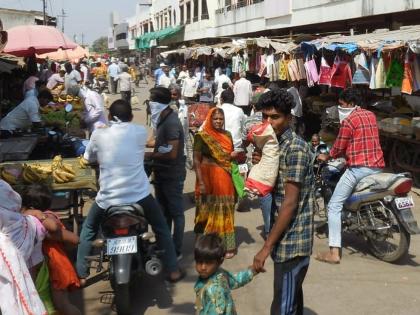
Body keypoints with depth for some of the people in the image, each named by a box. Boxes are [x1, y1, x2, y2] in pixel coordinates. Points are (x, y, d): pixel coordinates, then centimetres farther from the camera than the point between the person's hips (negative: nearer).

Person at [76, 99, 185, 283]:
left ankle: (81, 275, 27)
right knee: (161, 227, 24)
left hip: (108, 198, 0)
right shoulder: (140, 132, 1)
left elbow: (88, 159, 14)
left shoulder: (98, 134, -1)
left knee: (88, 229, 26)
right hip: (140, 195, 1)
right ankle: (173, 271, 27)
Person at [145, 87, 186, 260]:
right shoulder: (164, 119, 7)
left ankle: (176, 251, 11)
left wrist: (150, 155, -17)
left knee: (175, 212, 1)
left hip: (172, 176, -10)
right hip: (163, 174, 10)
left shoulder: (171, 123, -23)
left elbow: (172, 153, -26)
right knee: (163, 211, 19)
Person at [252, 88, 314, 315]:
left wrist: (267, 247, -21)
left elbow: (290, 203, -22)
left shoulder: (295, 148, -18)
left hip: (292, 240, -9)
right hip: (287, 238, 10)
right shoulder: (275, 144, 12)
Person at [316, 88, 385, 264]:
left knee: (334, 206, -6)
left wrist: (326, 157, 18)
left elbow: (338, 148, -2)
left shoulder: (348, 121, -8)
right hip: (378, 166, 8)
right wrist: (347, 153, 37)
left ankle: (334, 253, -13)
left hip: (358, 168, -8)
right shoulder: (371, 115, 16)